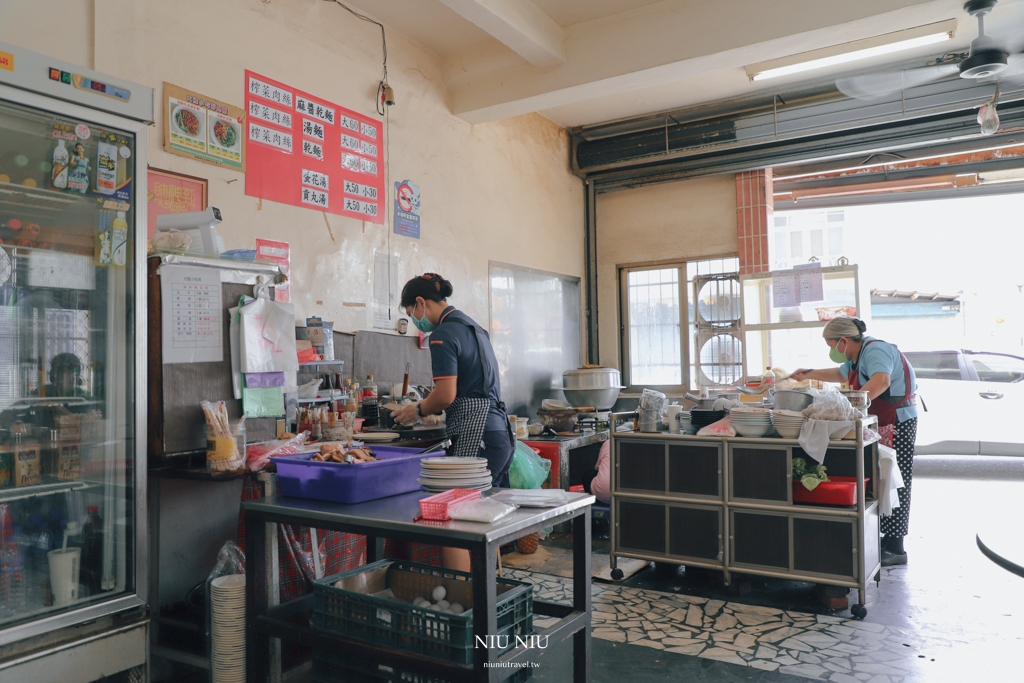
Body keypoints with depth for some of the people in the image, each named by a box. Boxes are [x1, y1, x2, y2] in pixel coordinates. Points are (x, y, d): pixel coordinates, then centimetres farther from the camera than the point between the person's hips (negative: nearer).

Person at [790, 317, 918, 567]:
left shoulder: (875, 350, -20)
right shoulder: (857, 357, 13)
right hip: (883, 424, 10)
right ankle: (887, 539, 21)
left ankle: (896, 550, 0)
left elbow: (881, 381, -39)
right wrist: (809, 374, 31)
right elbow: (841, 374, 34)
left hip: (898, 423, -10)